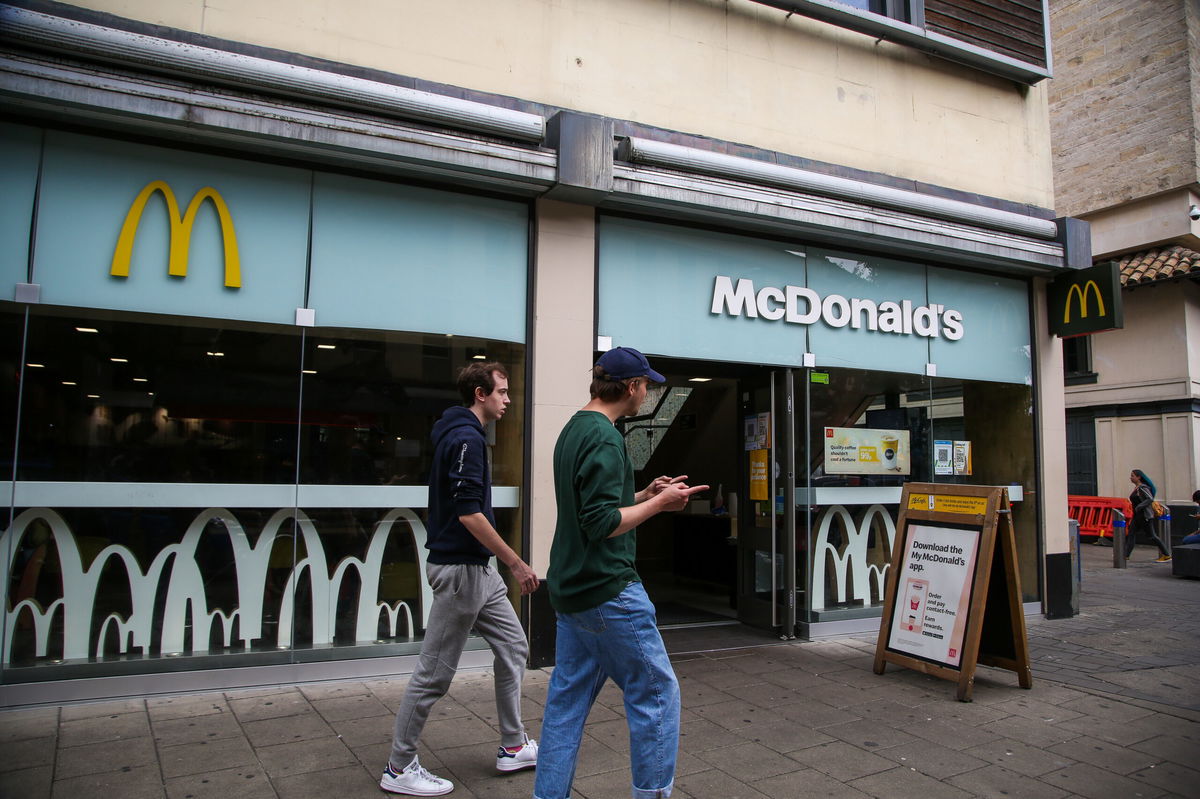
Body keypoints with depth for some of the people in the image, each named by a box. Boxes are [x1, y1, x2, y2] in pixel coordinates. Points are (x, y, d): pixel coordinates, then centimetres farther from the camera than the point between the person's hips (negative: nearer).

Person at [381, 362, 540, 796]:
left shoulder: (456, 434, 13)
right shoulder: (467, 438, -18)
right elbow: (469, 514, -25)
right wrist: (517, 563, -19)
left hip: (477, 569, 10)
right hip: (460, 568, -10)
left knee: (513, 647, 16)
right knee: (435, 672, 1)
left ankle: (513, 747, 27)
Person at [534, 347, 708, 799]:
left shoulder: (572, 431, 13)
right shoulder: (605, 438, -17)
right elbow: (603, 523, -22)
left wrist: (645, 494, 12)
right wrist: (659, 504, -11)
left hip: (568, 591, 9)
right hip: (608, 590, -9)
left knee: (567, 699, 14)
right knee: (657, 691, 5)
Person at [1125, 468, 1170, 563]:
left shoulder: (1142, 488, -15)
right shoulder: (1136, 488, 13)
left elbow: (1150, 499, -25)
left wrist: (1138, 507, -23)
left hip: (1145, 516, -9)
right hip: (1137, 516, 10)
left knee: (1151, 536, -2)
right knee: (1131, 533, 1)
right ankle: (1126, 555, -3)